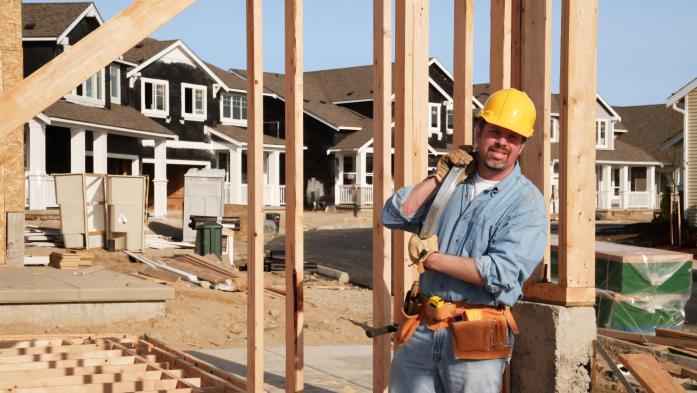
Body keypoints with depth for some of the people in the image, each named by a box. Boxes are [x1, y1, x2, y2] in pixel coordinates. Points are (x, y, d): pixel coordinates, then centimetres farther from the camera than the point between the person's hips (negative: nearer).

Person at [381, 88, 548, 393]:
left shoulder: (527, 202, -6)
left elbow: (500, 273, -18)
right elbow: (393, 216, 4)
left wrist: (430, 257, -13)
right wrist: (439, 176, -2)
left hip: (476, 337, -4)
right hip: (421, 330, 5)